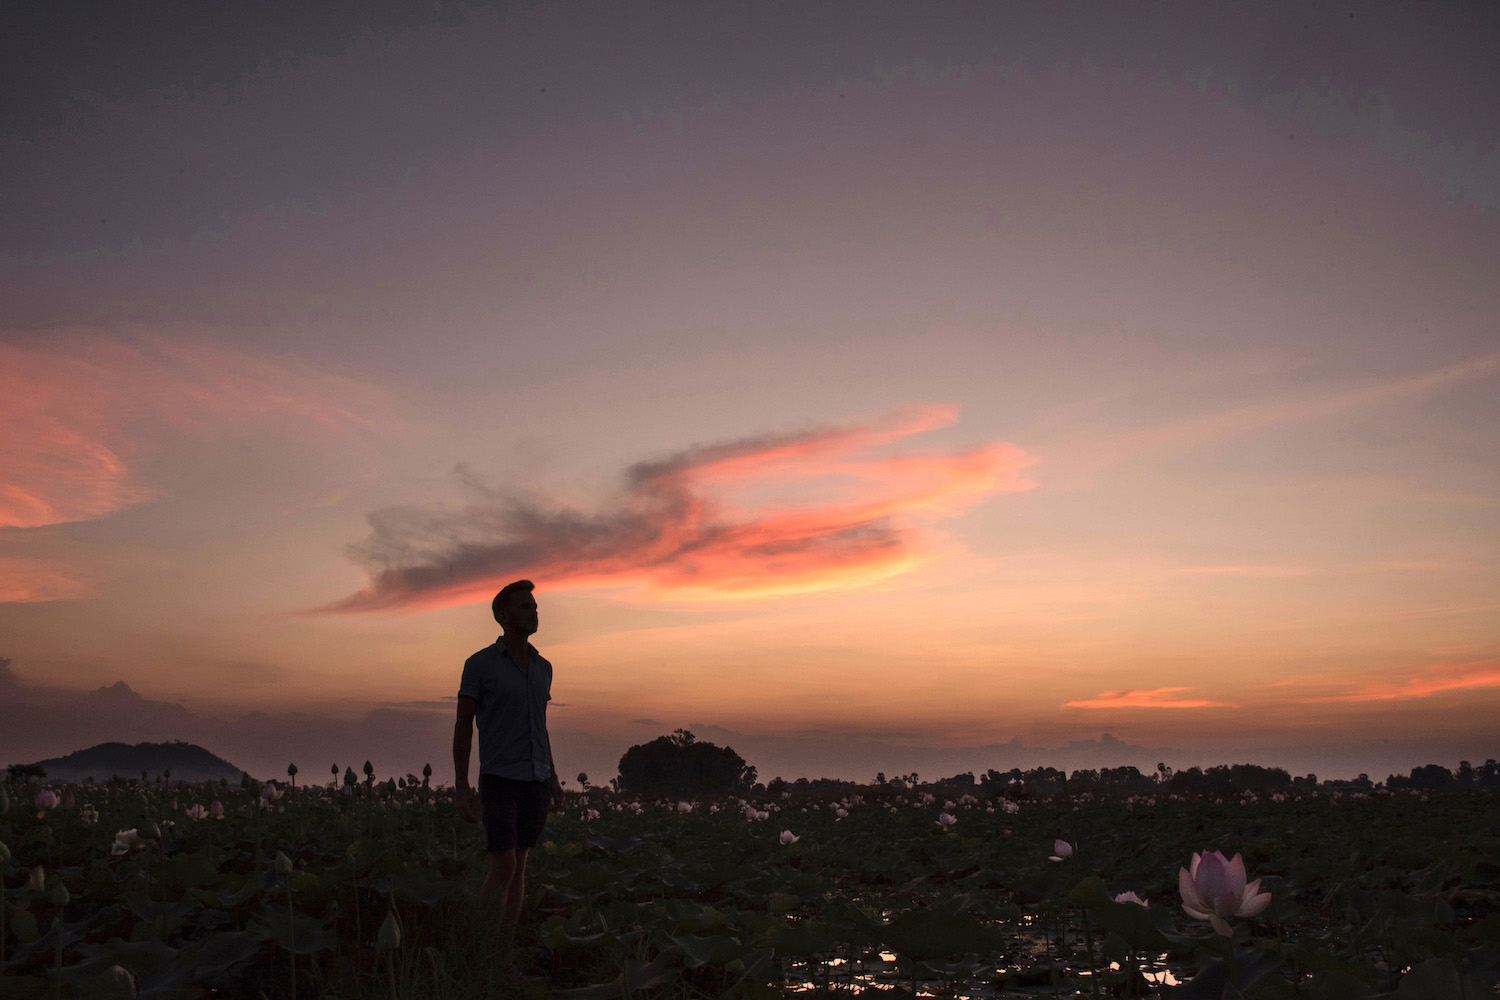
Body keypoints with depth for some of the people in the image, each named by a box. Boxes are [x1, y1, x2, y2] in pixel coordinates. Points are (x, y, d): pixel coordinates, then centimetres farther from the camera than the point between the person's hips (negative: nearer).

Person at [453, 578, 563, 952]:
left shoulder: (542, 668, 9)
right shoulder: (479, 664, -8)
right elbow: (463, 727, -6)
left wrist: (553, 778, 13)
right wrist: (462, 788, -12)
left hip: (536, 782, 5)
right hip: (499, 781, -5)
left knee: (518, 865, 7)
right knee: (503, 868, -11)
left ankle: (506, 950, 13)